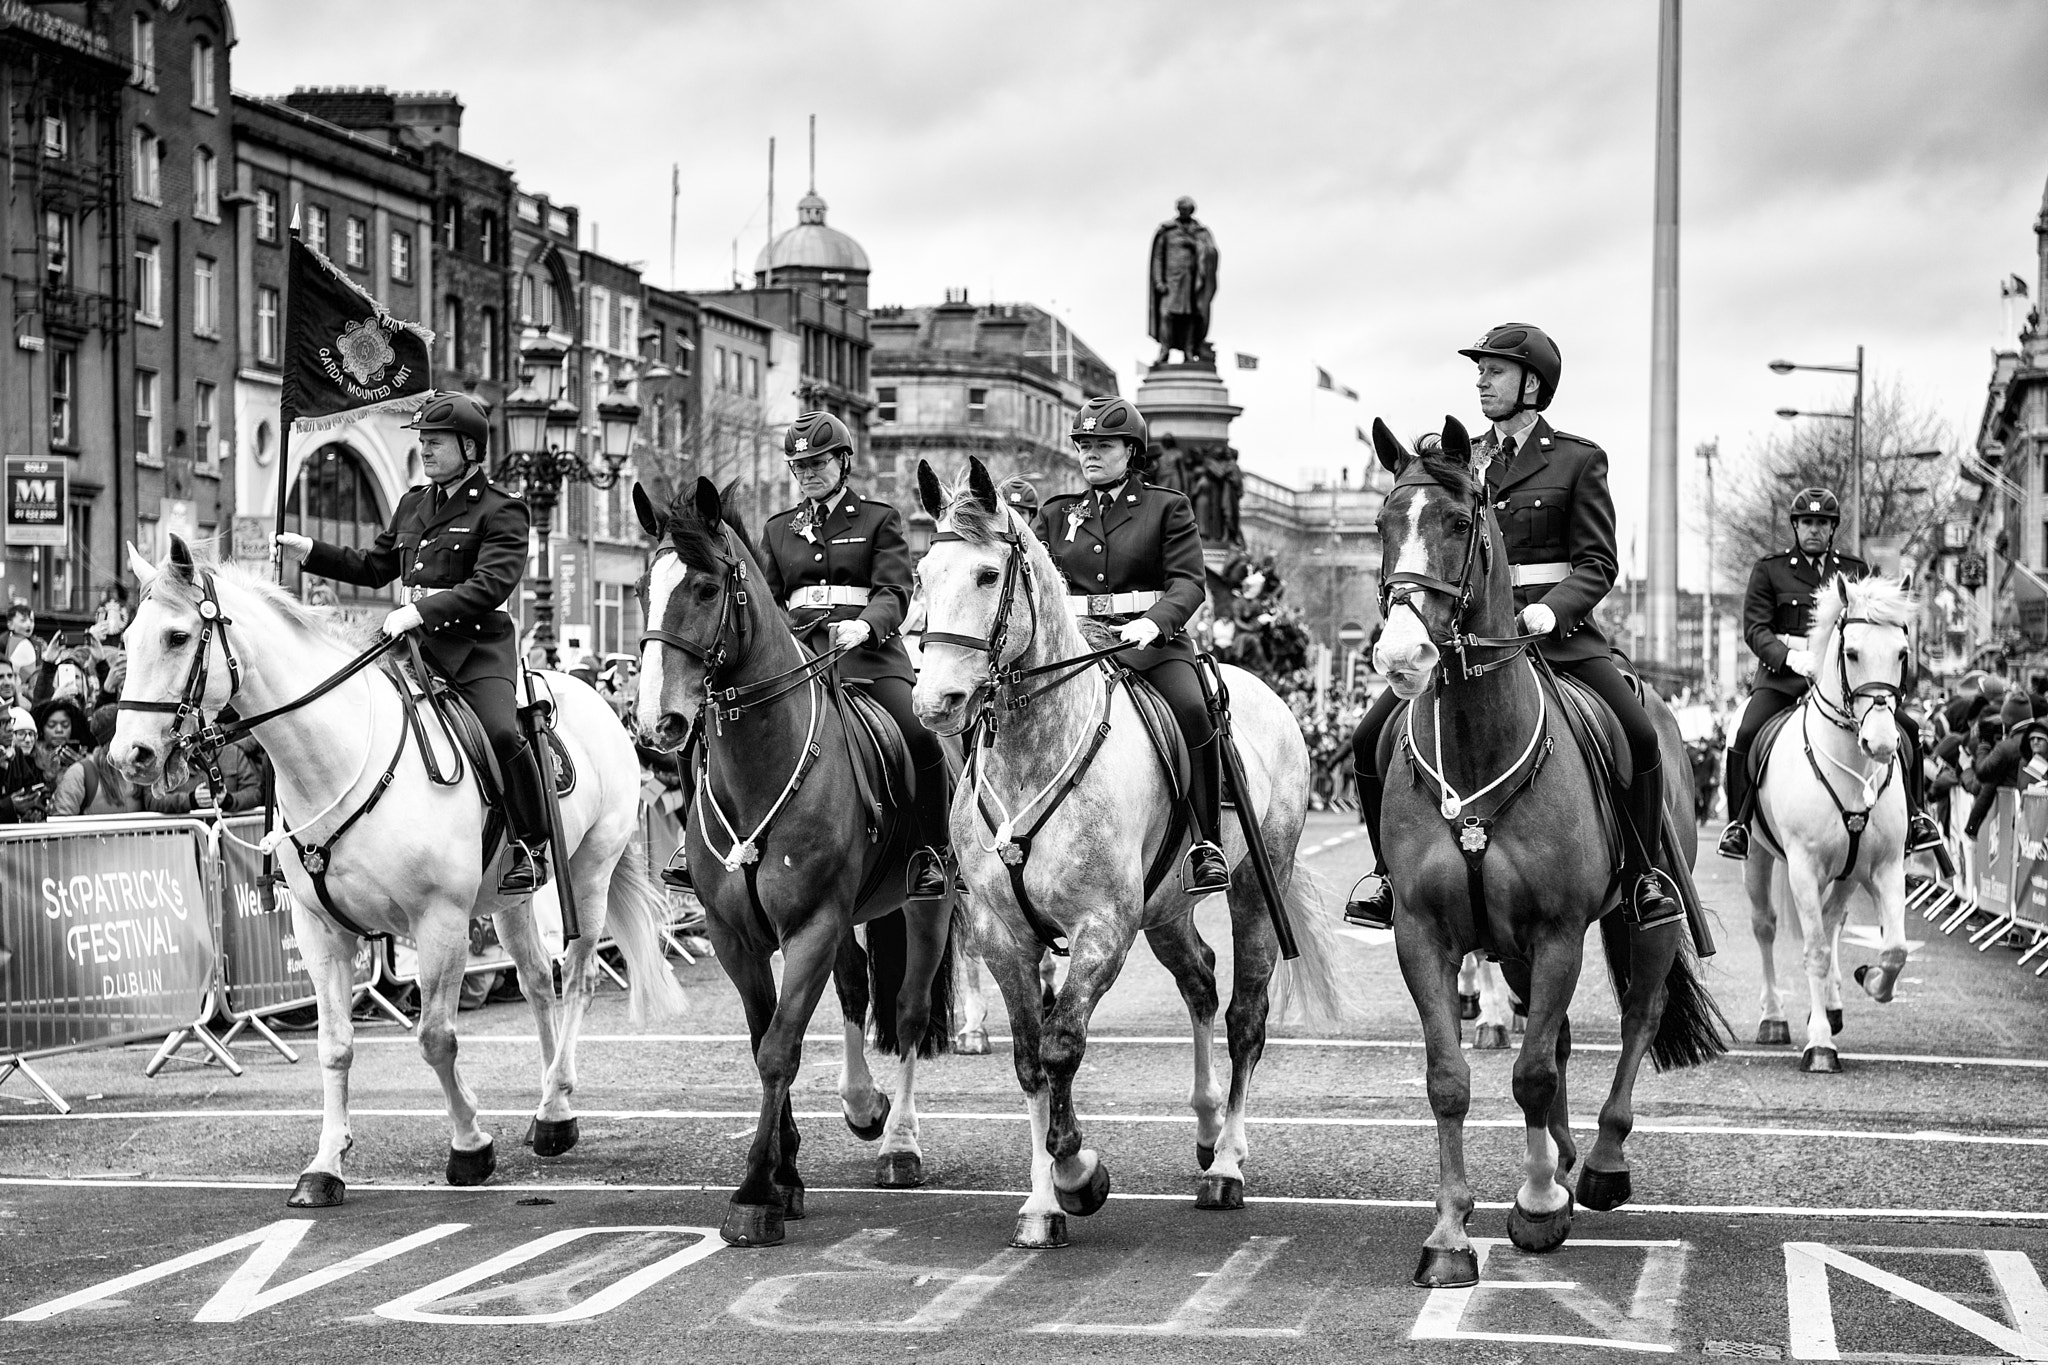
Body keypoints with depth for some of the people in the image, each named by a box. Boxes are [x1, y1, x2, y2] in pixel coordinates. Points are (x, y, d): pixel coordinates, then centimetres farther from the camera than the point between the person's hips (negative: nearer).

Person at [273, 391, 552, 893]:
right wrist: (308, 551, 16)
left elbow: (490, 585, -18)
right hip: (417, 643, 8)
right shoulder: (413, 503, 18)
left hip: (476, 646, -8)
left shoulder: (500, 511, -5)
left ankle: (532, 850, -16)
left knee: (502, 731, -30)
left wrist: (421, 611, -26)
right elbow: (374, 567, 27)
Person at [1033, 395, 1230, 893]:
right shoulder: (1057, 514, 19)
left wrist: (1154, 622, -25)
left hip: (1150, 641, -4)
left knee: (1191, 709, -31)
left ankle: (1208, 846, -23)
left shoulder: (1167, 508, 7)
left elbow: (1188, 582, -4)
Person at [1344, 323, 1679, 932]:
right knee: (1372, 740, -9)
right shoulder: (1464, 460, 14)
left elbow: (1598, 562, -2)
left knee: (1638, 734, -24)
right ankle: (1389, 873, 7)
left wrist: (1550, 609, -20)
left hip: (1556, 628, -4)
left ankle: (1643, 877, -7)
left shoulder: (1578, 459, 2)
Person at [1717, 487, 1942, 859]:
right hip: (1783, 672, -2)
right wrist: (1791, 658, -19)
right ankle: (1738, 824, -9)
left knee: (1906, 728, -8)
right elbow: (1755, 628, -2)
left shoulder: (1855, 571, 14)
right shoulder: (1769, 570, 6)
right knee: (1745, 736, -24)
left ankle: (1914, 816, 7)